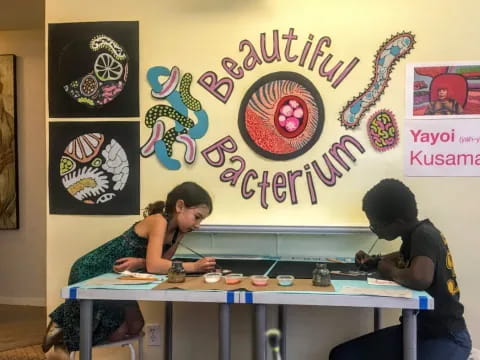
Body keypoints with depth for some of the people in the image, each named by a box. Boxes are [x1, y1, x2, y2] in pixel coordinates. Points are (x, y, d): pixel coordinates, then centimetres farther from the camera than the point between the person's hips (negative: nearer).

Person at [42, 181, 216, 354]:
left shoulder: (178, 231, -5)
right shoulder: (158, 221, -30)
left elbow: (160, 262, -7)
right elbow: (153, 266, -40)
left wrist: (140, 263, -25)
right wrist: (194, 266, -39)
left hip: (116, 276, 8)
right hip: (90, 272, -8)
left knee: (134, 327, 12)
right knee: (117, 333, 2)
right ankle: (63, 331, 25)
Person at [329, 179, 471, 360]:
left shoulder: (425, 235, -20)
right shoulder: (414, 234, 6)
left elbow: (420, 278, -41)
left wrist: (389, 270, -19)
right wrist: (375, 262, 13)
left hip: (446, 338, -8)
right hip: (415, 330, 9)